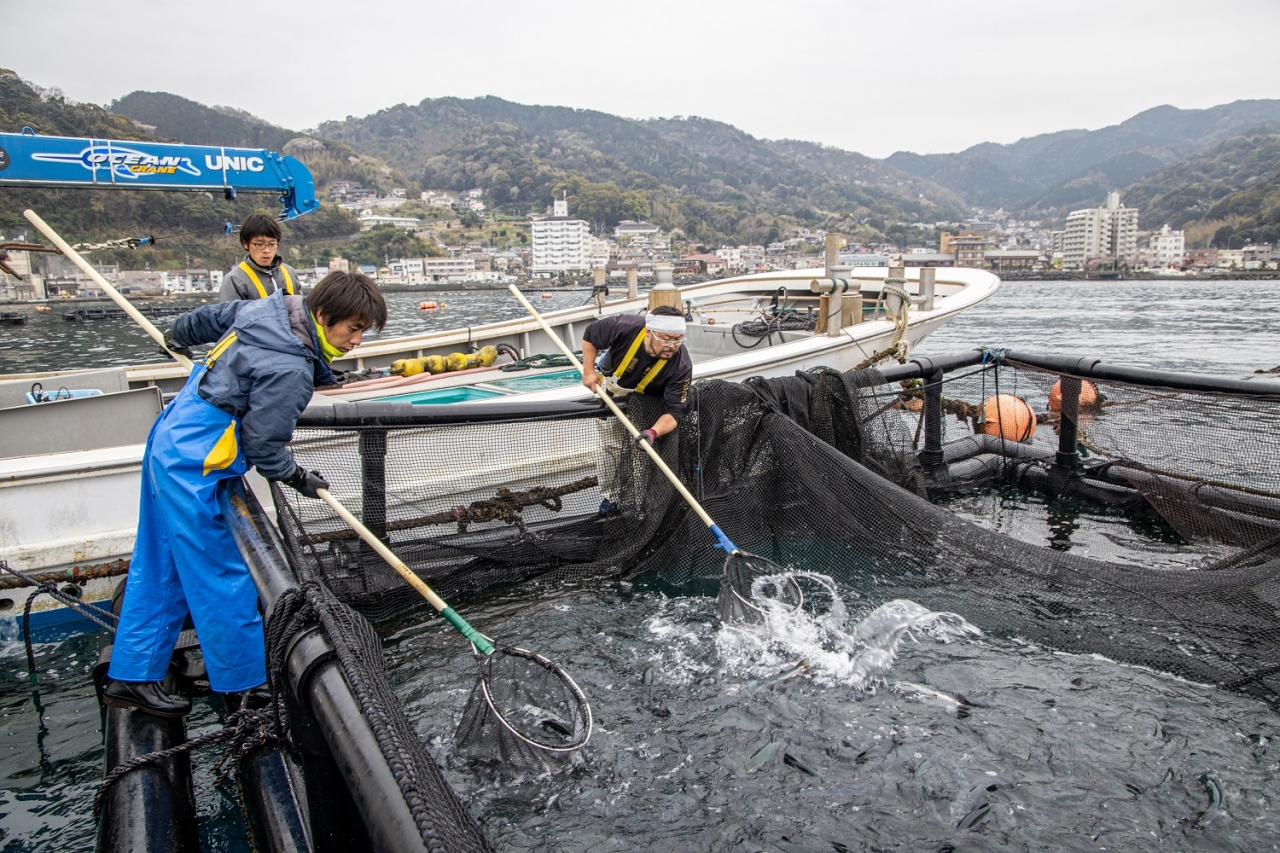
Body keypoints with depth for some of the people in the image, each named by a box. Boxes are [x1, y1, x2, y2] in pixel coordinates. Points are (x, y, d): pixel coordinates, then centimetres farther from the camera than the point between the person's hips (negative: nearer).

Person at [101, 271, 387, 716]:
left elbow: (210, 317, 20)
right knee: (221, 583, -1)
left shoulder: (271, 308, 1)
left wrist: (178, 336, 41)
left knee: (158, 570, 18)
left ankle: (132, 676, 30)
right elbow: (264, 446, -19)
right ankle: (248, 690, 11)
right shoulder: (291, 370, -26)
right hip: (191, 468, -10)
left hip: (168, 444, 11)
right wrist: (300, 478, -1)